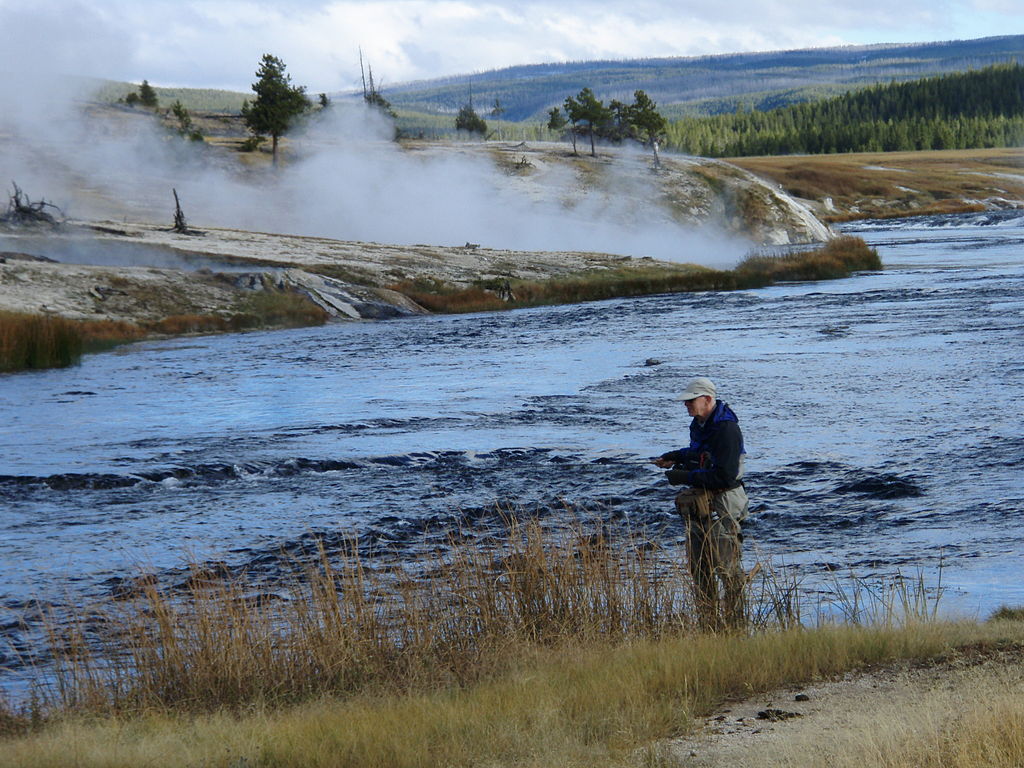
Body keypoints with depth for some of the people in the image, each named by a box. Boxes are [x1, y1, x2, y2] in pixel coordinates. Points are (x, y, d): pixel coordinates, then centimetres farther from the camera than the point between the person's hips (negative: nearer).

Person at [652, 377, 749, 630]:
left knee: (727, 569, -6)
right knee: (699, 569, 13)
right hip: (698, 505, 10)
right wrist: (675, 457, 13)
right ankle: (708, 626, 21)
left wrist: (685, 476, -21)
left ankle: (735, 627, -1)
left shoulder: (726, 429, -19)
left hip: (721, 506, -10)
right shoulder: (699, 424, 10)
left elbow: (725, 476, -25)